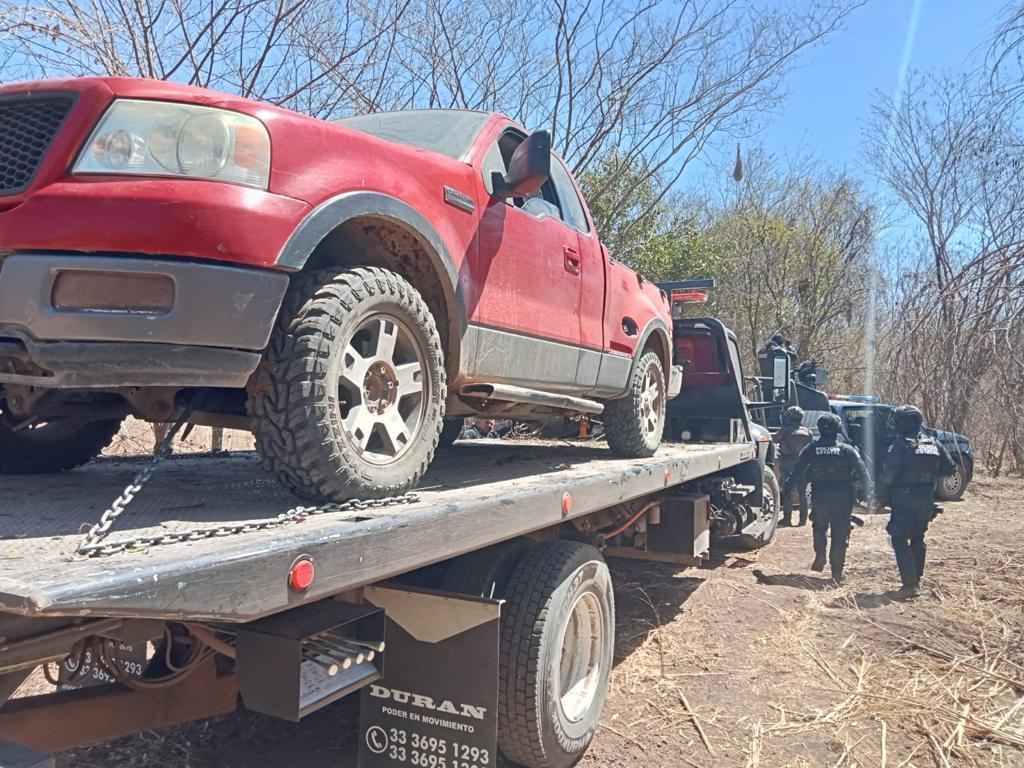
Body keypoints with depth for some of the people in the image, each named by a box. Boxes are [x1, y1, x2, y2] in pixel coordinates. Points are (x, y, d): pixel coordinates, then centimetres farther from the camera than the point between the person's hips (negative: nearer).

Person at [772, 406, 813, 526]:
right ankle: (803, 519, 13)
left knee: (788, 493, 4)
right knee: (803, 492, 11)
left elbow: (773, 439, -1)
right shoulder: (807, 432, 0)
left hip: (787, 466, -3)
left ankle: (787, 519, 4)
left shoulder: (784, 431, -11)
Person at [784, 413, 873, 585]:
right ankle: (837, 572, 7)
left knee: (820, 527, 24)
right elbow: (862, 471, -5)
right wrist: (869, 493, -2)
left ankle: (820, 556, 10)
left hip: (820, 497, 0)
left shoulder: (810, 450, -1)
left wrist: (785, 489, 5)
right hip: (843, 498, 0)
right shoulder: (847, 450, -1)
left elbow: (797, 472, -2)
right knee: (840, 534, 6)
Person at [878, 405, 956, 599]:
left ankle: (910, 583, -9)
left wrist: (880, 492, -7)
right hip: (926, 499, 6)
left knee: (899, 539, 0)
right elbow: (950, 468, 8)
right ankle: (916, 580, 26)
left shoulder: (900, 444, -13)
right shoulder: (933, 443, 6)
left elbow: (889, 472, -21)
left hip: (904, 499, -6)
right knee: (918, 539, 20)